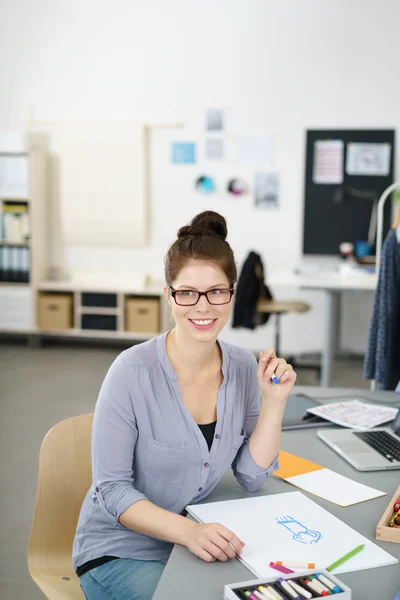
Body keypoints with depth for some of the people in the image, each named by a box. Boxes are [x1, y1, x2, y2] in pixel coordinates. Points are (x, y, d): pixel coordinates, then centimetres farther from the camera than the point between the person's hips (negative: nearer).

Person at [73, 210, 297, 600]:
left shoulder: (243, 367, -5)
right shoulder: (133, 371, -20)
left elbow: (252, 477, -1)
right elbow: (112, 490, -17)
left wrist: (274, 401, -13)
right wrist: (187, 531, -31)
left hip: (199, 537, 5)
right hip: (120, 551, -4)